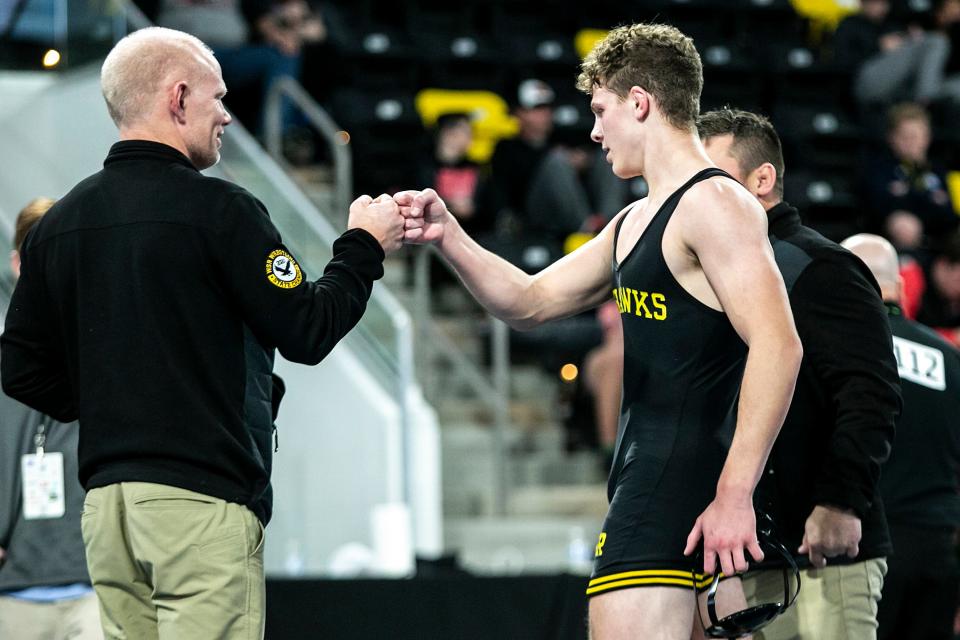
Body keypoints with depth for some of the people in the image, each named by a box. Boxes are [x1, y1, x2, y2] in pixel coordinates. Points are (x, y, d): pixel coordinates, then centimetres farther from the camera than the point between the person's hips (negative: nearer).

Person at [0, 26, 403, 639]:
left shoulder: (59, 223, 9)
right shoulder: (219, 210, -10)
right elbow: (308, 332, -8)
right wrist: (364, 247, 7)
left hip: (106, 500, 7)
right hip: (201, 499, -7)